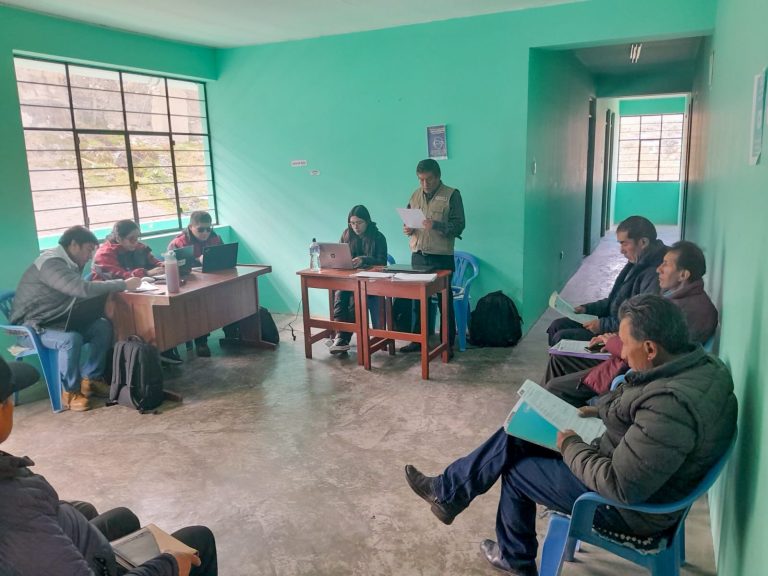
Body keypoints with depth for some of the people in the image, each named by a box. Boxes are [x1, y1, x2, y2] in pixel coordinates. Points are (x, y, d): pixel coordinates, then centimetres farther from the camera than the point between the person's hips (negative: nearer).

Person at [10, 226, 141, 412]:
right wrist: (123, 284, -30)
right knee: (71, 339, -35)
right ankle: (70, 392, -14)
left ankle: (90, 379, 2)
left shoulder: (70, 263, 6)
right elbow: (84, 290, -36)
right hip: (34, 327, -9)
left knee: (103, 326, -9)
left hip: (58, 321, 9)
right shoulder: (51, 263, -24)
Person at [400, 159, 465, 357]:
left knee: (445, 301, 4)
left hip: (441, 258, -5)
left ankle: (448, 344, 13)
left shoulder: (452, 195, -6)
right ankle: (417, 340, 22)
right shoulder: (415, 195, 11)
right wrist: (407, 229, -5)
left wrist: (436, 225, -26)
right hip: (418, 256, 5)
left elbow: (459, 226, -11)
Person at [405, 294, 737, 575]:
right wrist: (600, 410, 2)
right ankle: (449, 491, 23)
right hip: (626, 464, 9)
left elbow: (620, 487, -32)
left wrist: (570, 446, -18)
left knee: (517, 469, 7)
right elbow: (638, 402, 13)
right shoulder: (696, 361, -6)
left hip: (633, 507, -9)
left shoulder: (670, 406, -36)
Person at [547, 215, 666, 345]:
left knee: (562, 337, -16)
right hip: (612, 322, 10)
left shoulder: (654, 274, -24)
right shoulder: (637, 265, 9)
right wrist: (587, 308, 8)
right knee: (557, 326, 6)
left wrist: (604, 325, -22)